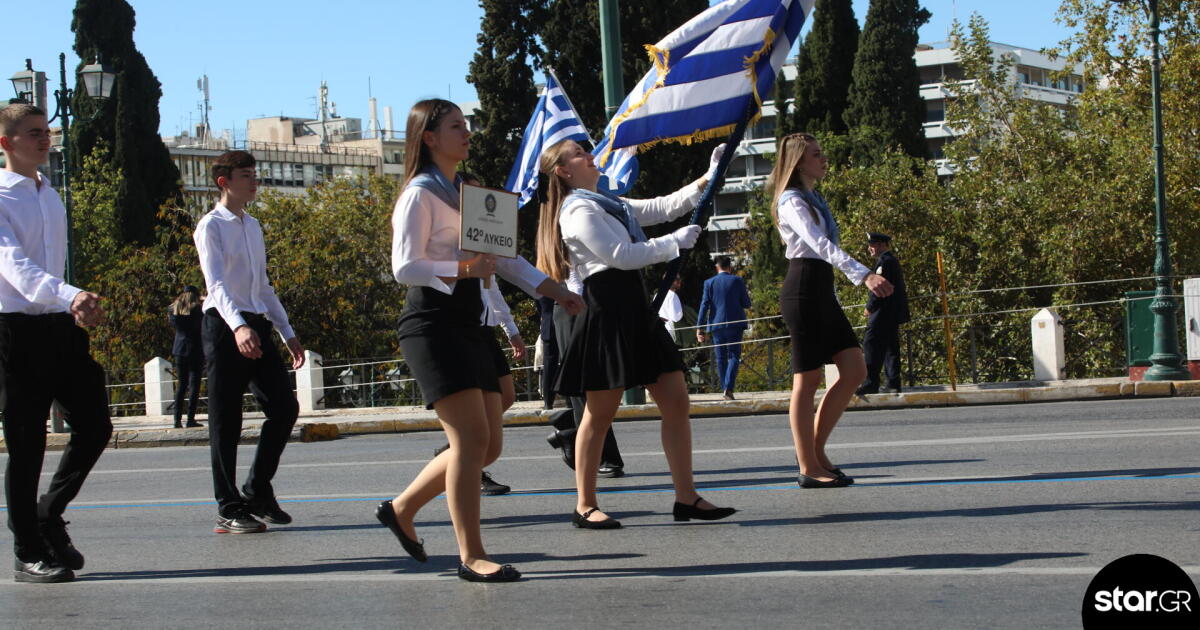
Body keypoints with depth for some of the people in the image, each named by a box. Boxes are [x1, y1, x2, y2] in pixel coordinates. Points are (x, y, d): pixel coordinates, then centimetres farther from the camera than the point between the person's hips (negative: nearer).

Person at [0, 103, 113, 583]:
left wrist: (77, 307, 15)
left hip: (61, 326, 7)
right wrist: (70, 296, -39)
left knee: (94, 426, 4)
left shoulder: (51, 196, 16)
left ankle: (49, 515, 23)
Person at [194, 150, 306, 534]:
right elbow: (216, 284, -18)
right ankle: (229, 510, 2)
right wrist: (238, 326, -33)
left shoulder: (253, 226, 19)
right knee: (226, 422, -3)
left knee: (284, 408, 2)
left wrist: (288, 333, 23)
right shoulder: (211, 226, -5)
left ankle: (257, 491, 16)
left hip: (257, 327, 7)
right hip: (224, 328, -7)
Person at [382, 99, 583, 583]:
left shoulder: (463, 194, 20)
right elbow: (404, 266, -15)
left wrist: (554, 290, 13)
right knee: (472, 438, -14)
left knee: (488, 445, 6)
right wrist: (462, 268, -25)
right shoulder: (420, 195, -7)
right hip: (433, 324, -9)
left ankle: (402, 508, 20)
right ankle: (471, 556, -8)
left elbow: (501, 256, 20)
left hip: (466, 325, 9)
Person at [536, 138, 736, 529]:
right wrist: (676, 242, -8)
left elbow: (663, 207, 21)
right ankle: (585, 506, 7)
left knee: (675, 400, 3)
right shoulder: (579, 211, -9)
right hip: (606, 311, -9)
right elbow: (621, 255, -16)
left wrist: (707, 180, 13)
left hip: (635, 310, 9)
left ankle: (686, 497, 5)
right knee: (600, 413, -2)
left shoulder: (609, 205, 21)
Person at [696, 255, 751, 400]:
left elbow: (704, 305, -2)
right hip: (735, 325, -1)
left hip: (717, 325, 1)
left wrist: (699, 327, -2)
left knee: (721, 358, 10)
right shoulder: (737, 281, -1)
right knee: (734, 356, 2)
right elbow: (746, 304, 1)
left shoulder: (709, 283, 2)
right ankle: (728, 387, -16)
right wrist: (747, 297, 23)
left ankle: (725, 389, 9)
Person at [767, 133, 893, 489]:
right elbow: (820, 245, -24)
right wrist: (864, 275, -34)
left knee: (854, 370, 3)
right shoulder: (792, 200, -10)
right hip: (803, 289, -9)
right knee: (808, 379, -5)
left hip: (822, 291, 9)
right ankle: (809, 469, 0)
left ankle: (815, 450, 10)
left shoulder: (814, 199, 20)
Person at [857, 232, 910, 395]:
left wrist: (870, 307, -11)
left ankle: (871, 382, -17)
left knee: (872, 345, -12)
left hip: (883, 313, -10)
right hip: (894, 313, 10)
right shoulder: (893, 261, 20)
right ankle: (893, 383, 8)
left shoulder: (884, 261, -11)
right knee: (890, 348, 9)